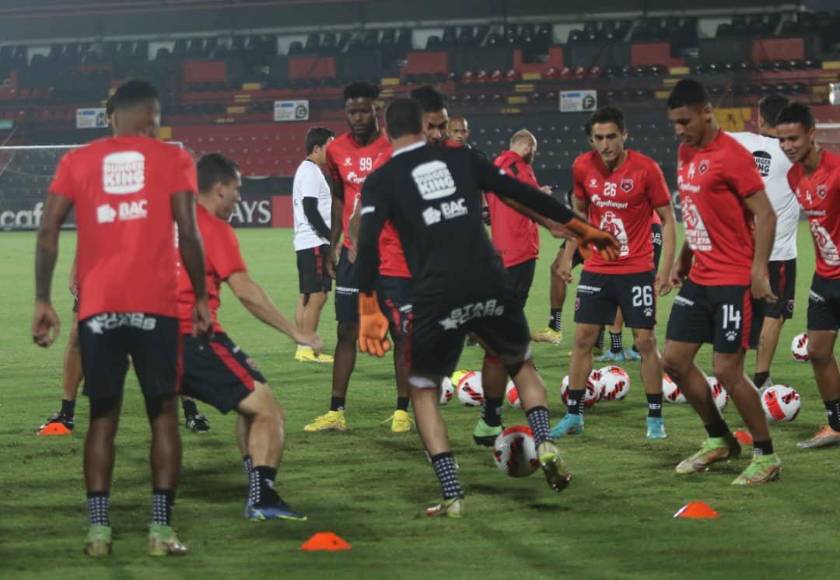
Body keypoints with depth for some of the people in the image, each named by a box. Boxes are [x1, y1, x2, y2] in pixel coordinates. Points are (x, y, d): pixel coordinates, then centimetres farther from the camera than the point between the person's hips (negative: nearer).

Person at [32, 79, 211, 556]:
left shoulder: (78, 162, 10)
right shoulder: (172, 160, 4)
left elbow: (48, 232, 2)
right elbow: (188, 234, -4)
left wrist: (43, 301, 6)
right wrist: (201, 297, 6)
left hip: (98, 308, 2)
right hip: (155, 306, -2)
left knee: (103, 416, 11)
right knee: (163, 413, 8)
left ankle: (98, 530, 4)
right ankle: (162, 529, 1)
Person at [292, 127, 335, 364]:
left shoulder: (306, 170, 19)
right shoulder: (311, 173, -13)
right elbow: (311, 210, -19)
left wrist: (330, 237, 18)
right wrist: (331, 237, -15)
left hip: (305, 243, 10)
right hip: (314, 242, -10)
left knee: (307, 297, 11)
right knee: (317, 296, -9)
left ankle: (303, 347, 13)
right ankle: (308, 349, -8)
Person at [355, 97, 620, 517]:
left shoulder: (381, 182, 7)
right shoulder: (460, 159, 16)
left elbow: (368, 242, -8)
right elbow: (522, 193, 15)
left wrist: (368, 310, -8)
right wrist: (580, 227, 23)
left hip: (436, 299, -2)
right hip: (489, 287, 3)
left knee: (422, 390, 17)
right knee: (522, 365, 28)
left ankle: (451, 494, 5)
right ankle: (544, 443, 3)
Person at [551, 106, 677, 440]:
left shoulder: (646, 169, -13)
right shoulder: (583, 168, -2)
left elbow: (667, 220, -7)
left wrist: (666, 270, -13)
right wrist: (568, 255, 13)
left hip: (637, 271, -4)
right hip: (596, 270, 4)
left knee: (645, 340, -3)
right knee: (583, 339, 3)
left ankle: (655, 418, 6)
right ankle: (573, 416, 12)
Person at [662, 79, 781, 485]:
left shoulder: (731, 155, -16)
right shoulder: (686, 154, 10)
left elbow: (765, 215, -17)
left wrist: (758, 271, -21)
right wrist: (683, 258, 15)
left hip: (732, 282, -9)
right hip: (699, 279, 9)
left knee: (727, 370, -8)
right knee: (674, 360, 8)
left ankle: (766, 456, 6)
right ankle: (719, 440, 24)